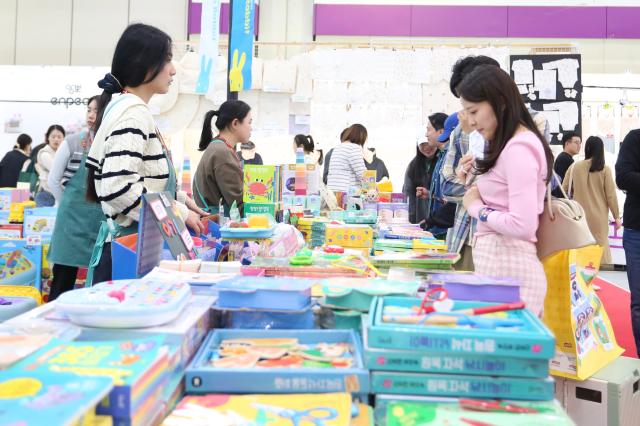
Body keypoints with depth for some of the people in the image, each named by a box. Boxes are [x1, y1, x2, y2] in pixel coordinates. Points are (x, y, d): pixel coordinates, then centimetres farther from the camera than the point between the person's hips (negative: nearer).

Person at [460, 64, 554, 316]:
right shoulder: (509, 145, 14)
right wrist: (475, 180, 9)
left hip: (508, 269, -9)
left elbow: (522, 225, -22)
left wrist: (476, 208, -9)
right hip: (496, 263, 9)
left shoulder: (519, 148, -15)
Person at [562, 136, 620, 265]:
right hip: (599, 216, -1)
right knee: (600, 246, 6)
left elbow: (564, 190, 3)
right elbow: (611, 195, -3)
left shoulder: (574, 167, -3)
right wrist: (616, 216, 6)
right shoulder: (605, 169, -6)